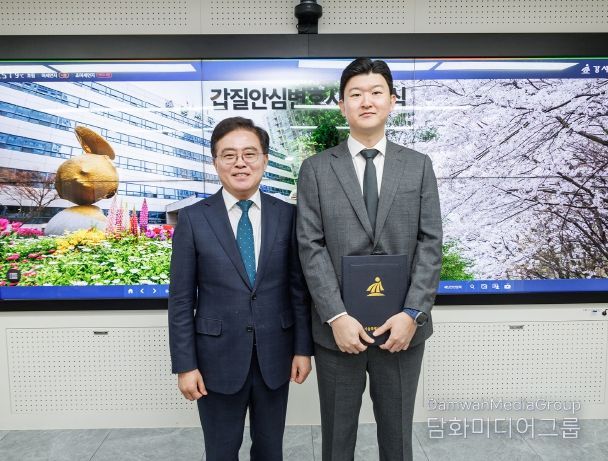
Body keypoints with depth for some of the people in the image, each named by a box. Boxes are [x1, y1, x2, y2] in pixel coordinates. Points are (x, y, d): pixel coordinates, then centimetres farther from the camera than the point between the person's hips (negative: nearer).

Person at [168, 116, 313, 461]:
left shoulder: (287, 215, -2)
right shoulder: (193, 219, -6)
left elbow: (299, 288, 1)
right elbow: (181, 299, -5)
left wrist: (303, 347, 1)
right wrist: (185, 365, -6)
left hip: (274, 355, 2)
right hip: (218, 357, -1)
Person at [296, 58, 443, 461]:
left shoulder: (419, 166, 5)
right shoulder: (316, 169, 1)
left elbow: (430, 243, -1)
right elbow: (311, 246, -6)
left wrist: (413, 313, -11)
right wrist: (336, 316, -14)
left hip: (402, 326, 1)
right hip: (338, 327, 0)